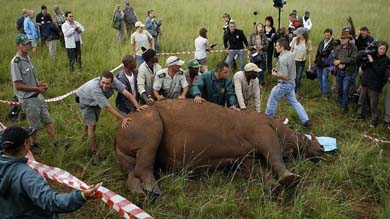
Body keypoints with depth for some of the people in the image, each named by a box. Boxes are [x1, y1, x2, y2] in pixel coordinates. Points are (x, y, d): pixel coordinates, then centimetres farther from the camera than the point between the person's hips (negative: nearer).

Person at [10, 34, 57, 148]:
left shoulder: (28, 58, 5)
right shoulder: (16, 62, -20)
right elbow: (18, 85, -21)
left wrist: (39, 84, -3)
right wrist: (37, 89, -17)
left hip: (38, 96, 7)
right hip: (28, 99, -7)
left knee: (47, 120, 12)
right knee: (35, 125, 8)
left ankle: (55, 143, 22)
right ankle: (33, 144, 31)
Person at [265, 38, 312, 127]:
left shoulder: (282, 59, -27)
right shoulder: (291, 54, 0)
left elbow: (285, 76, -29)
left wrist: (275, 74, -14)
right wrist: (278, 70, 9)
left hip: (284, 84, -8)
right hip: (291, 83, 8)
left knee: (272, 101, 12)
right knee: (294, 102, 17)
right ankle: (306, 120, 14)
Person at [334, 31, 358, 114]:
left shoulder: (353, 48, -7)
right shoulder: (338, 48, 8)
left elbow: (353, 59, -17)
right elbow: (334, 59, 4)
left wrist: (340, 61, -16)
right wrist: (339, 65, -16)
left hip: (348, 72, -5)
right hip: (339, 72, 5)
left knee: (345, 89, -8)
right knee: (339, 89, 13)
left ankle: (345, 107, 5)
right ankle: (340, 104, 31)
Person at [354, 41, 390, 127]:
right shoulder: (372, 55, 2)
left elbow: (379, 71, -23)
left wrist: (372, 61, -22)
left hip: (375, 85, -5)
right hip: (365, 82, 5)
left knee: (374, 104, 3)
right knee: (361, 101, 19)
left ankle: (374, 121, 18)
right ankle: (360, 115, 38)